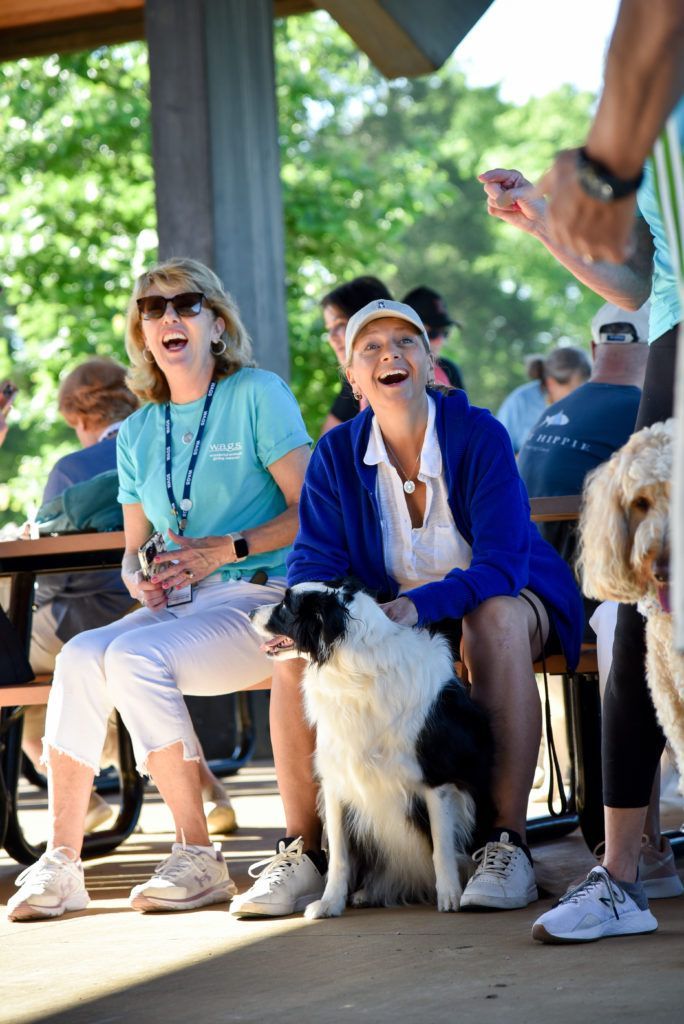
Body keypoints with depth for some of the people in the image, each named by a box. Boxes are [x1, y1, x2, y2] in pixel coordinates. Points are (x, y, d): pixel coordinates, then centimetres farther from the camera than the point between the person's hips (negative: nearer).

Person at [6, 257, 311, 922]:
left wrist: (226, 549, -16)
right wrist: (137, 574, -3)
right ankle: (60, 863, -21)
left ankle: (199, 859, -20)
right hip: (176, 606, 5)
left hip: (259, 596, -5)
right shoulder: (138, 432, 17)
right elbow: (135, 542, 21)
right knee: (80, 656, -23)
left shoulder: (258, 395, 0)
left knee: (134, 657, -30)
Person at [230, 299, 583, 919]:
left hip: (496, 597, -3)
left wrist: (418, 607, -43)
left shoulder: (479, 435, -18)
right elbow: (313, 564, -8)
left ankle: (508, 845, -36)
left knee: (497, 621, -38)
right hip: (389, 608, 3)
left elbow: (503, 563, -26)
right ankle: (303, 852, -17)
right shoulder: (338, 454, -7)